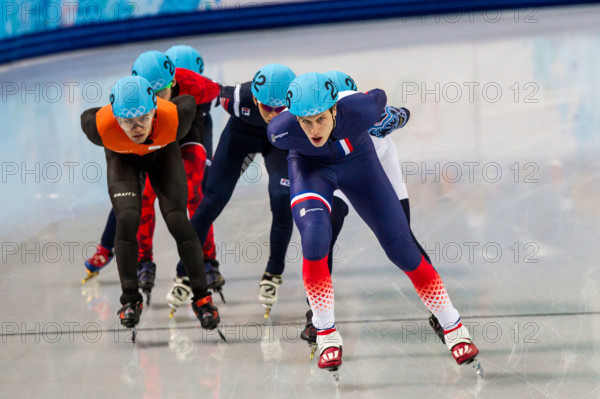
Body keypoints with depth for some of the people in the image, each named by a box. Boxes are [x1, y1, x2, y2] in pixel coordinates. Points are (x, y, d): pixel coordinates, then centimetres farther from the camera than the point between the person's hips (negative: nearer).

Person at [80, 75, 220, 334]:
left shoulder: (173, 119, -41)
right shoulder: (101, 128, -40)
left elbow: (188, 102, -17)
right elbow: (87, 116, -15)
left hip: (162, 154, 0)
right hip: (122, 158, 0)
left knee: (177, 221, -12)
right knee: (127, 219, -19)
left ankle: (201, 298, 3)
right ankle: (130, 299, -3)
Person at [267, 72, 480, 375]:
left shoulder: (360, 111, -38)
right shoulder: (280, 131, -35)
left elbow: (378, 98, -14)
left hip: (357, 161, 1)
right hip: (309, 166, 0)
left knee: (401, 248, -1)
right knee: (315, 237, -27)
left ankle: (454, 328, 14)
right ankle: (326, 334, -8)